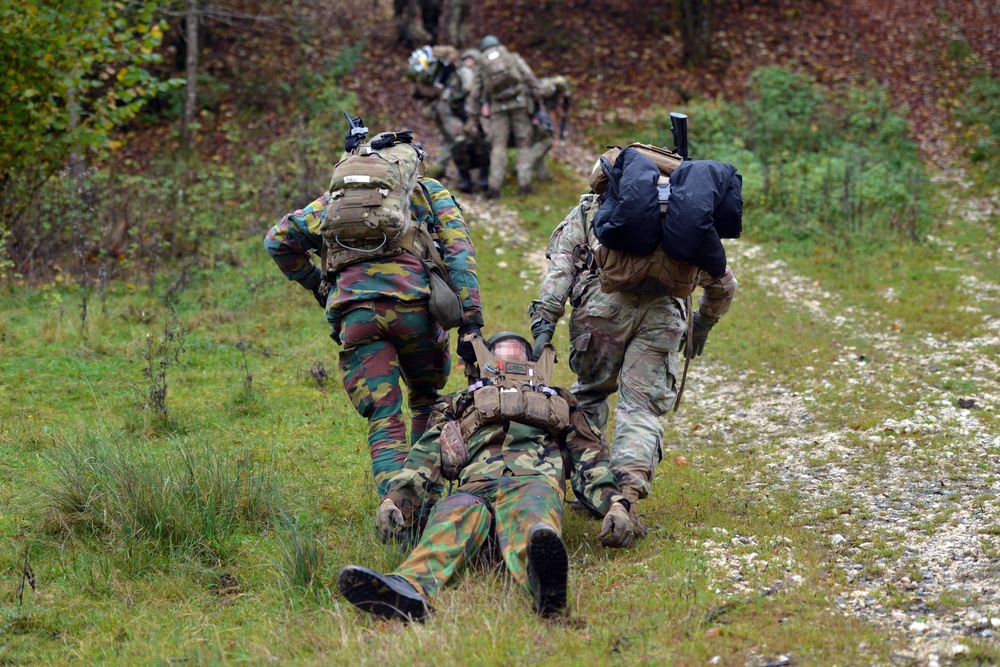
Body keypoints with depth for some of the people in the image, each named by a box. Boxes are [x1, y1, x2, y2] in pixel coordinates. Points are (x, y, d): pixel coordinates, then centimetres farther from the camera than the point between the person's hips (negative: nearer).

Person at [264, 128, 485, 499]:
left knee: (384, 420, -1)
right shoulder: (429, 191, 22)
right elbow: (459, 253, 7)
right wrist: (470, 322, 2)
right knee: (428, 403, 23)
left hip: (356, 313, 1)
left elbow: (278, 239, 27)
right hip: (414, 306, -1)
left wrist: (316, 286, 33)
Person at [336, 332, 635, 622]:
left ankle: (546, 583, -77)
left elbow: (589, 458, 24)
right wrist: (395, 498, 1)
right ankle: (410, 588, -68)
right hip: (476, 486, 1)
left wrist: (614, 505, 2)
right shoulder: (462, 402, 40)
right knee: (454, 516, -38)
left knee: (529, 522, -40)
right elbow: (427, 454, 22)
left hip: (532, 481, -1)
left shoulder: (559, 402, 41)